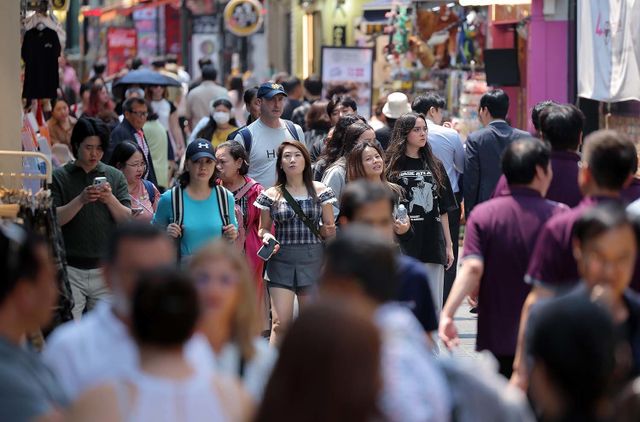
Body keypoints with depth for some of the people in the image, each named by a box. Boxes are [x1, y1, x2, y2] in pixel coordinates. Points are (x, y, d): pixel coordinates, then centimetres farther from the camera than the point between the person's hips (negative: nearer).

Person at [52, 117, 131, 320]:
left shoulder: (115, 176, 9)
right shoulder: (59, 177, 3)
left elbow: (127, 220, 2)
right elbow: (54, 219, -7)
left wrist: (110, 199, -16)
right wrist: (81, 200, -20)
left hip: (106, 270, 2)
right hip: (70, 269, -2)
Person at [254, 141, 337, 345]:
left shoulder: (320, 191, 6)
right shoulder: (271, 196, 5)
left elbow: (330, 230, 10)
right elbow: (263, 229, 13)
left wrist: (328, 231, -13)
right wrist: (267, 236, -9)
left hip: (312, 259, 1)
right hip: (281, 260, -1)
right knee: (280, 323, -10)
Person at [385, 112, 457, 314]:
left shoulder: (435, 166, 14)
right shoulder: (392, 166, 0)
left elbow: (443, 210, 16)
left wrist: (448, 244, 13)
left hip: (432, 244, 4)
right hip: (403, 244, -4)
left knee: (434, 306, 4)